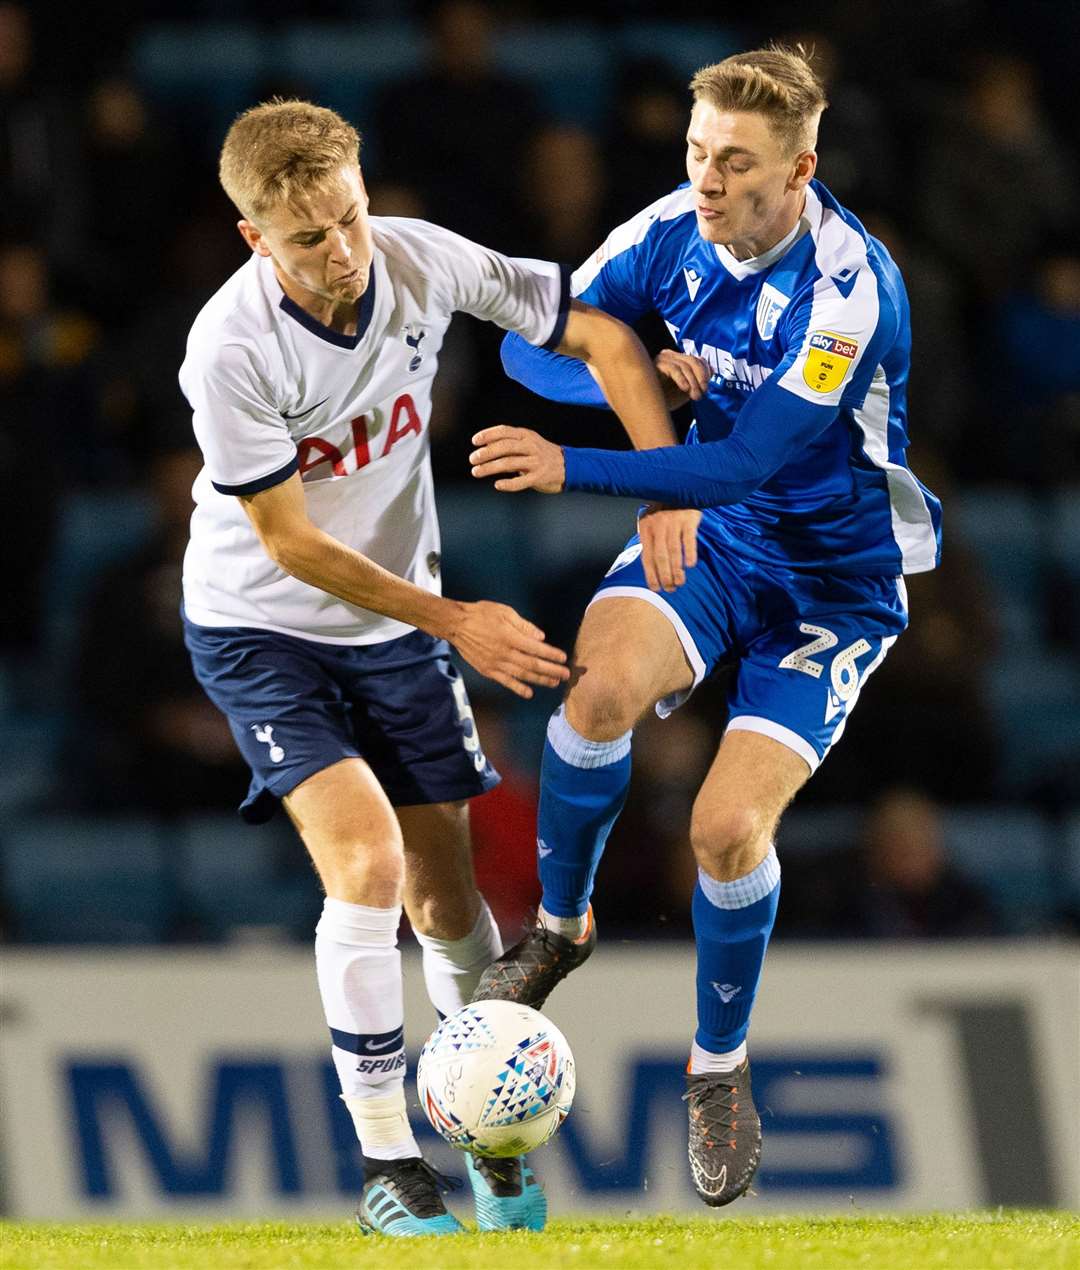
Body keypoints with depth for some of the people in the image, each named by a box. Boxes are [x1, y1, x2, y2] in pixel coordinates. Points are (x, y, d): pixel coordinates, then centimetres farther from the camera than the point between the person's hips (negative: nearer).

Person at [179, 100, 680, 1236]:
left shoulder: (420, 262, -17)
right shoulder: (229, 352, -28)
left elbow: (601, 338, -3)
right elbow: (292, 544, -20)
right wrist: (455, 622, -17)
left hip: (394, 623, 4)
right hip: (260, 629, -4)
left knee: (443, 896, 5)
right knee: (365, 857, -22)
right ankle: (385, 1162, -12)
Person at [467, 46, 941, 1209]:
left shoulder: (852, 292, -27)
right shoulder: (675, 230, -10)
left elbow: (747, 463, -31)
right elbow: (530, 346, -2)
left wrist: (572, 468, -36)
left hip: (834, 576, -4)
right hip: (710, 533, 4)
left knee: (728, 827, -17)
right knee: (604, 684, -30)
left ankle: (719, 1070, 11)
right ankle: (559, 927, -4)